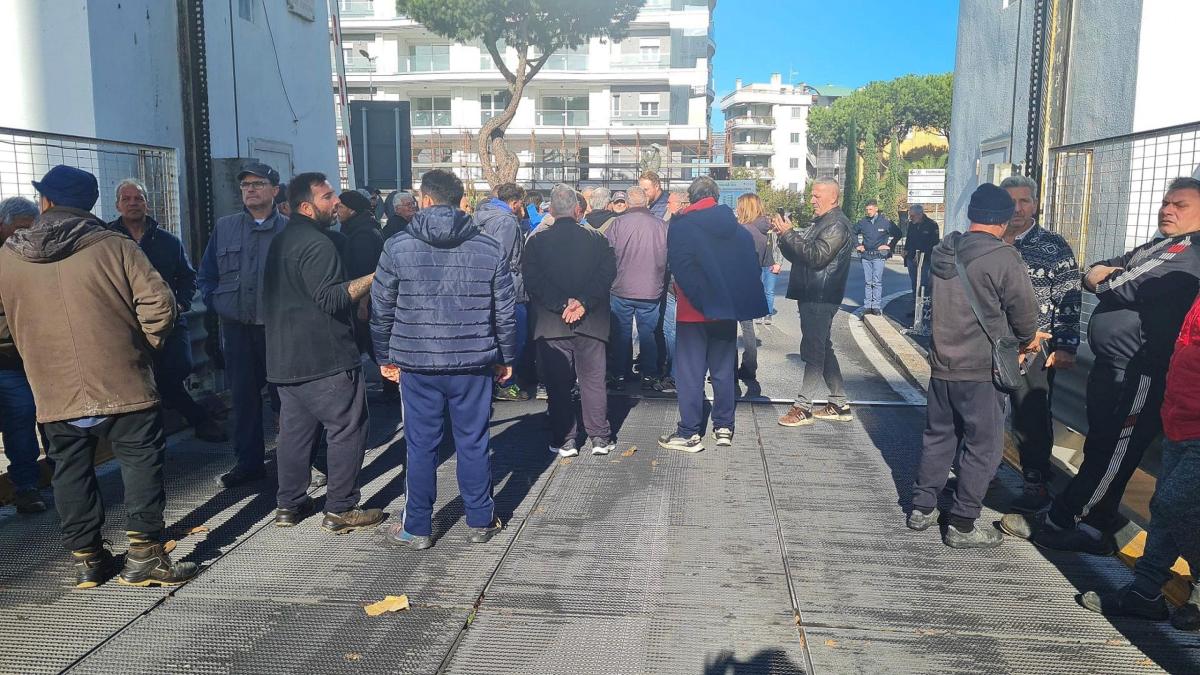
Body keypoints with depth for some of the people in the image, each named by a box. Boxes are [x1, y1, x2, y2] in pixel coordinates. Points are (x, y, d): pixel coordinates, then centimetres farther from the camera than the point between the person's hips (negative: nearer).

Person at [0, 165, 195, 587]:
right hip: (122, 386, -3)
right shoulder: (114, 246, -7)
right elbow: (158, 302, -13)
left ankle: (85, 558, 22)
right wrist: (144, 347, 2)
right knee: (141, 462, 5)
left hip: (55, 394, 3)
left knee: (71, 473, 14)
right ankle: (144, 555, 2)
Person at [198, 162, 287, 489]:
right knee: (244, 396, 8)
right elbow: (206, 274, 13)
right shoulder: (224, 228, 9)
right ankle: (248, 462, 18)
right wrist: (217, 304, 2)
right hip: (237, 328, 3)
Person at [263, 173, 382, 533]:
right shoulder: (316, 244, -16)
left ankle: (289, 504, 22)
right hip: (325, 358, -10)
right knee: (348, 429, -1)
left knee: (295, 429, 14)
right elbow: (331, 298, -24)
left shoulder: (281, 240, 16)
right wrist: (373, 277, -21)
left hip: (286, 357, 10)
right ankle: (341, 509, 3)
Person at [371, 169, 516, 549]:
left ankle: (417, 528, 19)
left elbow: (381, 310, 2)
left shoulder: (398, 247, -3)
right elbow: (505, 311, 4)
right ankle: (481, 522, 23)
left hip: (417, 363, -1)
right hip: (474, 362, 1)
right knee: (473, 443, 11)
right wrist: (506, 358, 15)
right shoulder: (490, 248, 0)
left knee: (421, 446, 8)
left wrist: (385, 357, 14)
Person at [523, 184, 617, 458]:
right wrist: (584, 302, -14)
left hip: (551, 323, -1)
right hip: (591, 321, 1)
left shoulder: (536, 242, 0)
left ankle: (564, 440, 10)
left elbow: (532, 280, -9)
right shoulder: (597, 239, 2)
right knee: (593, 380, 9)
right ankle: (600, 437, 11)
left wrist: (561, 305, -12)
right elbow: (607, 273, -8)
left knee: (558, 384, 7)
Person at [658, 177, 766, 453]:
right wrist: (743, 303, 9)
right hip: (727, 310, 5)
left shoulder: (680, 226, -9)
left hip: (693, 310, -5)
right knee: (724, 370, 14)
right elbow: (752, 268, 7)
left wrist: (699, 298, -16)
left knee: (690, 372, 1)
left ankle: (689, 433, 3)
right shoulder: (738, 229, 6)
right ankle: (724, 427, 21)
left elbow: (680, 268, -19)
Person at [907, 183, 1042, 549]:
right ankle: (962, 525, 11)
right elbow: (1025, 310, -9)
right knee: (983, 447, 6)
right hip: (981, 370, -6)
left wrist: (1016, 338, 18)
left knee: (938, 436, 18)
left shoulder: (943, 252, 3)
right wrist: (1027, 339, 15)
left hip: (942, 364, 6)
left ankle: (922, 508, 26)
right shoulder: (1003, 258, -17)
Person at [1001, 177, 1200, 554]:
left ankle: (1059, 523, 9)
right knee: (1102, 448, 18)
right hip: (1112, 367, 10)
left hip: (1139, 375, -10)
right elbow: (1093, 273, 14)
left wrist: (1102, 280, -1)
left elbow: (1127, 288, -22)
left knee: (1110, 454, 2)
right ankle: (1096, 521, 32)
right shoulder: (1156, 248, 19)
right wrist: (1102, 274, -10)